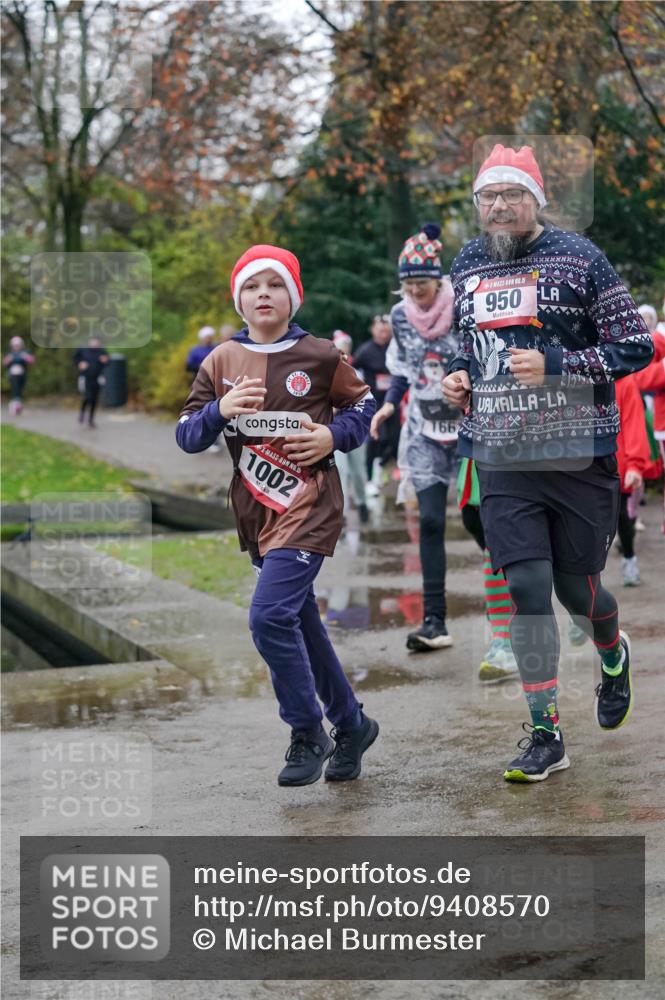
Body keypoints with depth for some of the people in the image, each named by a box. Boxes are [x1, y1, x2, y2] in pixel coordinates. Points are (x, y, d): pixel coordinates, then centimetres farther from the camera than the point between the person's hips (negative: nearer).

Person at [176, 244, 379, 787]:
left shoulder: (320, 355, -4)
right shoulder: (220, 361, 4)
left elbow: (363, 403, 9)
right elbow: (187, 435, 3)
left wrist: (335, 435, -10)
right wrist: (220, 410, -16)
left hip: (309, 505, -5)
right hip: (257, 512, 5)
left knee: (270, 615, -19)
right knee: (301, 623, 14)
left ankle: (308, 735, -2)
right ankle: (351, 724, 31)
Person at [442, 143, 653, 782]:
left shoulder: (577, 258, -6)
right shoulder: (466, 267, 10)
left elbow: (636, 347, -7)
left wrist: (554, 365, -17)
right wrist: (459, 376, 4)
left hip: (579, 458, -3)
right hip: (501, 460, 3)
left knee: (576, 589, 7)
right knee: (526, 588, -4)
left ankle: (613, 657, 43)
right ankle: (545, 735, 4)